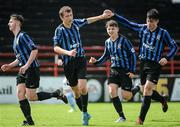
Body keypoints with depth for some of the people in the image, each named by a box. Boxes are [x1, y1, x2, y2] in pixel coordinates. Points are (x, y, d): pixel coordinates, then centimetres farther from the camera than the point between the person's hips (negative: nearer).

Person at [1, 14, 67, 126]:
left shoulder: (22, 36, -11)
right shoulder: (16, 38, 18)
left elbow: (34, 50, -21)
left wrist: (27, 65, -24)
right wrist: (10, 66, 17)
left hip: (32, 69, -9)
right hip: (23, 70, 9)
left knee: (30, 97, -9)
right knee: (20, 94, -2)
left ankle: (56, 94, 6)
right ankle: (29, 121, 0)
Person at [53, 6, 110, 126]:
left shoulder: (75, 23, 2)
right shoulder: (59, 30, -10)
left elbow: (87, 21, 23)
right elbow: (56, 48, -18)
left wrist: (102, 16, 25)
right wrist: (68, 52, -34)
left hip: (80, 59, 1)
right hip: (68, 63, -1)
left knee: (83, 87, -18)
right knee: (76, 91, 7)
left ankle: (85, 112, -3)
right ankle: (85, 114, 24)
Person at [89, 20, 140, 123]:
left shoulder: (124, 40, -12)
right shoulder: (107, 42, 5)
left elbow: (133, 54, -9)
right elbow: (106, 56, 19)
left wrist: (133, 71, -12)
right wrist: (96, 62, 1)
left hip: (126, 71, -5)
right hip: (114, 71, 5)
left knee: (126, 96, -6)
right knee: (112, 91, -13)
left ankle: (136, 89, 30)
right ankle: (122, 116, -2)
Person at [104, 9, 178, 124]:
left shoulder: (163, 33, -5)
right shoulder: (142, 28, 5)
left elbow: (174, 46, -1)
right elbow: (127, 23, 10)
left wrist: (167, 58, -16)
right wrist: (114, 15, 5)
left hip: (155, 65, -5)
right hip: (143, 63, 5)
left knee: (147, 88, -16)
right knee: (146, 91, 9)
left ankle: (141, 118, -14)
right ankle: (163, 100, 41)